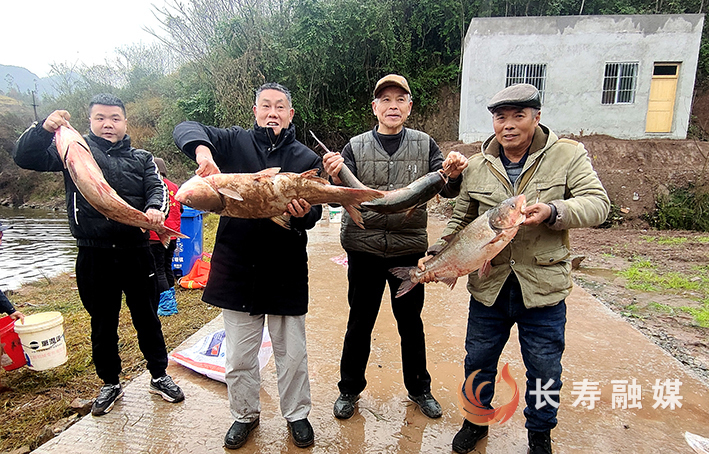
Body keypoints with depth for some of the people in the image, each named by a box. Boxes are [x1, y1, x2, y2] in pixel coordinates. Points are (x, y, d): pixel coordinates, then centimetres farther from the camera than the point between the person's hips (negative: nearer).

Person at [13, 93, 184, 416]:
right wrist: (43, 128, -22)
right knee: (102, 323, 13)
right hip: (93, 257, 0)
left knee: (147, 318, 11)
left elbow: (157, 187, -7)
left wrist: (155, 207, -30)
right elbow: (24, 157, -3)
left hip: (136, 253, 0)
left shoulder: (141, 158, 8)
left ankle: (159, 376, 28)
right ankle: (110, 384, 32)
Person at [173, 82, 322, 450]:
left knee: (292, 354, 12)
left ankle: (296, 415, 36)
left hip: (286, 270, 0)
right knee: (239, 356, 15)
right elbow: (185, 128, -4)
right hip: (237, 266, 1)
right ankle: (245, 415, 39)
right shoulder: (235, 142, 4)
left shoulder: (307, 158, 3)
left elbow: (314, 213, -2)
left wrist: (303, 213, -26)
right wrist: (202, 150, -26)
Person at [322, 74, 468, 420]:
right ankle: (349, 389, 33)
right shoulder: (356, 147, 1)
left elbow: (446, 190, -3)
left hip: (410, 249, 1)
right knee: (360, 323, 12)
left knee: (411, 322, 16)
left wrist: (454, 175, -26)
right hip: (364, 248, 0)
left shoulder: (424, 145, 3)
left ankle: (419, 388, 37)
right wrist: (336, 178, -28)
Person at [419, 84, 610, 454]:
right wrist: (435, 255, -7)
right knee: (478, 360, 16)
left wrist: (553, 211, -28)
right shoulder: (476, 166, 2)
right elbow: (461, 220, 6)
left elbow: (597, 203, -10)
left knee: (544, 369, 15)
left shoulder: (568, 155, -3)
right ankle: (477, 420, 43)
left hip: (543, 287, -1)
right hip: (488, 287, 2)